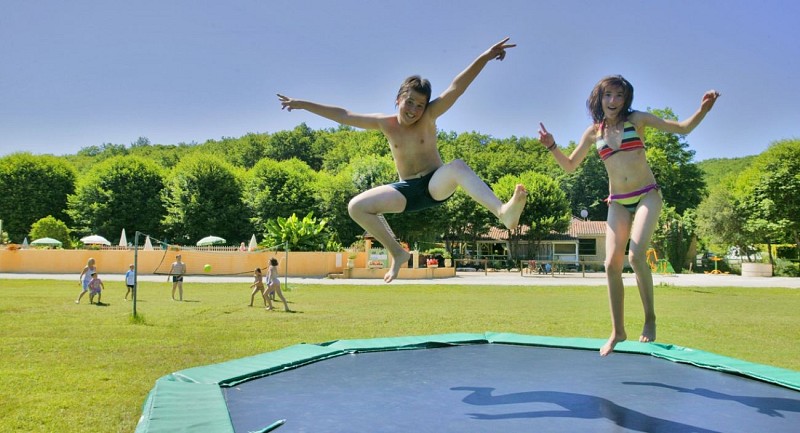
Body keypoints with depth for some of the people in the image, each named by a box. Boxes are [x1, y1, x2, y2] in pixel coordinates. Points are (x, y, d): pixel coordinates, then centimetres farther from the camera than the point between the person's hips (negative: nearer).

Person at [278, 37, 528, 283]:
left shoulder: (429, 117, -7)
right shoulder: (385, 124, 0)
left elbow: (457, 87, -19)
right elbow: (342, 115, 6)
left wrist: (485, 57, -30)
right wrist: (303, 104, 8)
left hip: (436, 183, -3)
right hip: (407, 190, 4)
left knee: (457, 167, -37)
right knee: (357, 207, -13)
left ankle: (503, 212, -57)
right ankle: (397, 253, -1)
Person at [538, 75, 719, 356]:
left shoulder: (637, 120, 0)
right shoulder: (593, 132, 6)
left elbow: (683, 128, 1)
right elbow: (570, 166, 11)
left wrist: (703, 109, -18)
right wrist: (551, 146, -5)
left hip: (647, 196, -3)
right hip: (617, 203, 3)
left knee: (636, 255, -22)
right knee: (612, 264, -5)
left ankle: (650, 319, -2)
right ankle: (618, 331, 7)